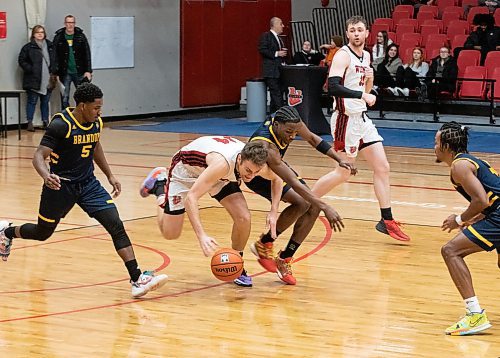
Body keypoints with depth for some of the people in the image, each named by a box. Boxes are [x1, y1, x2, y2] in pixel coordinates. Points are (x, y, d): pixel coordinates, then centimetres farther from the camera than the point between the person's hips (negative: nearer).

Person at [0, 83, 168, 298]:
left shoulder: (96, 122, -2)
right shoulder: (61, 125, -22)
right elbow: (38, 156, -25)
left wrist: (110, 176, 16)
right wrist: (46, 176, -46)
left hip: (88, 184, 5)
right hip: (60, 185, -5)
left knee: (116, 226, -13)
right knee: (42, 233, 15)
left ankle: (137, 279, -18)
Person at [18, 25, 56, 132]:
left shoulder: (50, 46, 12)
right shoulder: (28, 47, -2)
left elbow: (54, 60, 20)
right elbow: (21, 60, -2)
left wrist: (53, 71, 5)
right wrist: (30, 69, -12)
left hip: (47, 80, 4)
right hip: (33, 81, -4)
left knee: (45, 102, 10)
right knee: (32, 101, -2)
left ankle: (46, 122, 17)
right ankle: (30, 123, 1)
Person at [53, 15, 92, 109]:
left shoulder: (81, 36, 3)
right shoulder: (58, 37, 1)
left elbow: (87, 54, 3)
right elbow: (55, 56, -1)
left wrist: (88, 71, -4)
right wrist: (55, 73, -7)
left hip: (79, 73, 1)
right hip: (65, 73, -1)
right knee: (64, 99, 2)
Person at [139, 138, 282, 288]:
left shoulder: (255, 164, -27)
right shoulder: (223, 163, -46)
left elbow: (277, 179, -1)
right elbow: (191, 197, -48)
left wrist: (273, 212, -16)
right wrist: (202, 236, -57)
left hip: (222, 174, 5)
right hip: (185, 168, -5)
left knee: (243, 218, -16)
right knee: (170, 233, 0)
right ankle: (159, 185, 25)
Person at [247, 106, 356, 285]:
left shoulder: (291, 123, -23)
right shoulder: (266, 147, -42)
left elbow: (312, 138, 1)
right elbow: (293, 183, -45)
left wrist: (339, 160, -5)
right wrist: (325, 207, -48)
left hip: (276, 166, 8)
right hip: (256, 174, -8)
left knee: (313, 207, -7)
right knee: (300, 203, -26)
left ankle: (284, 259, 3)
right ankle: (264, 244, -6)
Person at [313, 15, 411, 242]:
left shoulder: (366, 56, 12)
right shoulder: (343, 55, -13)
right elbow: (333, 87, -27)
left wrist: (369, 81, 0)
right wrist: (362, 95, -30)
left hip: (362, 118, 8)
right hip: (346, 119, -8)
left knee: (382, 168, 4)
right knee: (344, 173, -4)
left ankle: (387, 221, 8)